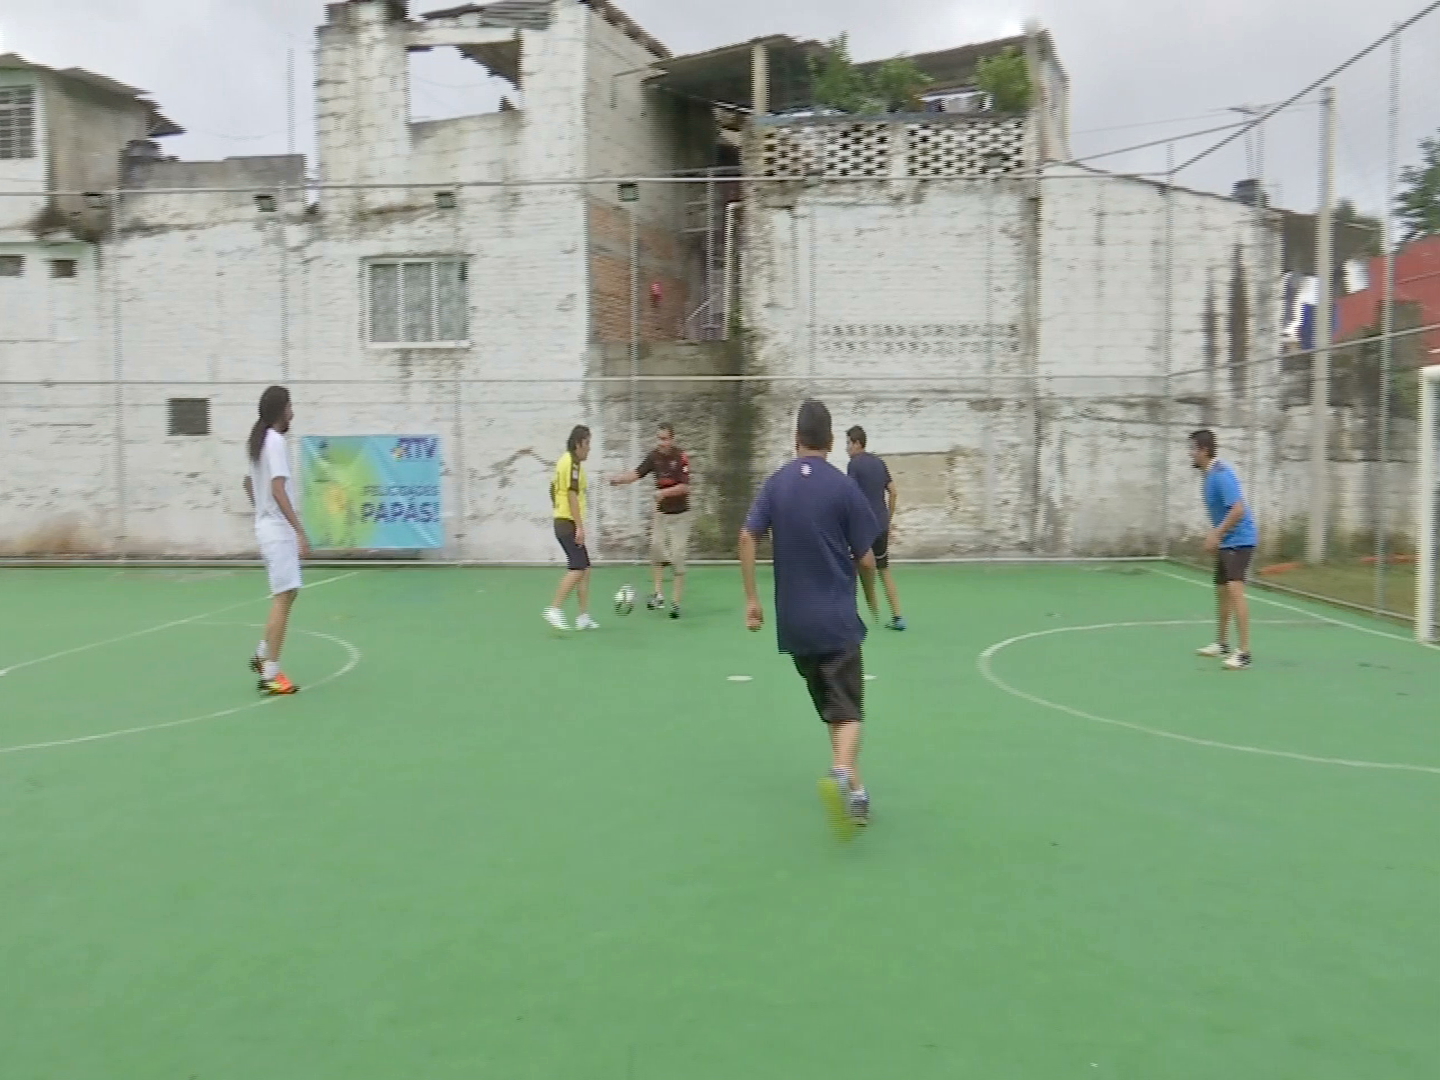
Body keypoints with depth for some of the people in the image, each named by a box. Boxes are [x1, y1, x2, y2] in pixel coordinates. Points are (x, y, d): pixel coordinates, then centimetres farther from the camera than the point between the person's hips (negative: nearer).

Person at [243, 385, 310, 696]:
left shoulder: (259, 441, 13)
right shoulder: (275, 441, -15)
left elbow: (248, 483, 24)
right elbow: (278, 491, -23)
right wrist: (300, 531, -24)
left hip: (268, 528, 10)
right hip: (279, 530, -10)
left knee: (286, 595, 18)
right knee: (283, 599, -8)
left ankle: (262, 656, 24)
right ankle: (270, 676, -6)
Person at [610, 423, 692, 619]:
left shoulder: (681, 458, -15)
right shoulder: (654, 456, -2)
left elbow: (685, 486, -18)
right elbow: (638, 474, -5)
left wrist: (664, 492, -29)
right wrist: (620, 480, -21)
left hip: (680, 515, -4)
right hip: (661, 513, 4)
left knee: (677, 557, -4)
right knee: (656, 548, -9)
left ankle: (677, 602, 3)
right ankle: (658, 595, -5)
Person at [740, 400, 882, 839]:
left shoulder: (776, 483, 4)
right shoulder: (844, 487, -6)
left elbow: (748, 537, -4)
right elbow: (866, 559, -5)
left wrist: (751, 598, 0)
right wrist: (872, 601, 13)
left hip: (794, 621, 4)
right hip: (837, 620, -4)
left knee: (833, 710, 17)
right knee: (848, 712, -4)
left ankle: (855, 791, 22)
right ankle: (841, 773, -30)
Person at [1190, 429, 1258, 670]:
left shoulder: (1221, 474, -19)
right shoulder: (1211, 475, 11)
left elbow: (1238, 509, -27)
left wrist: (1216, 534, -24)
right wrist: (1216, 537, 20)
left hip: (1239, 540, -11)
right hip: (1227, 542, 11)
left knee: (1235, 589, -20)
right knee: (1221, 591, 18)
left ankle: (1244, 653, -21)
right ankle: (1222, 645, 32)